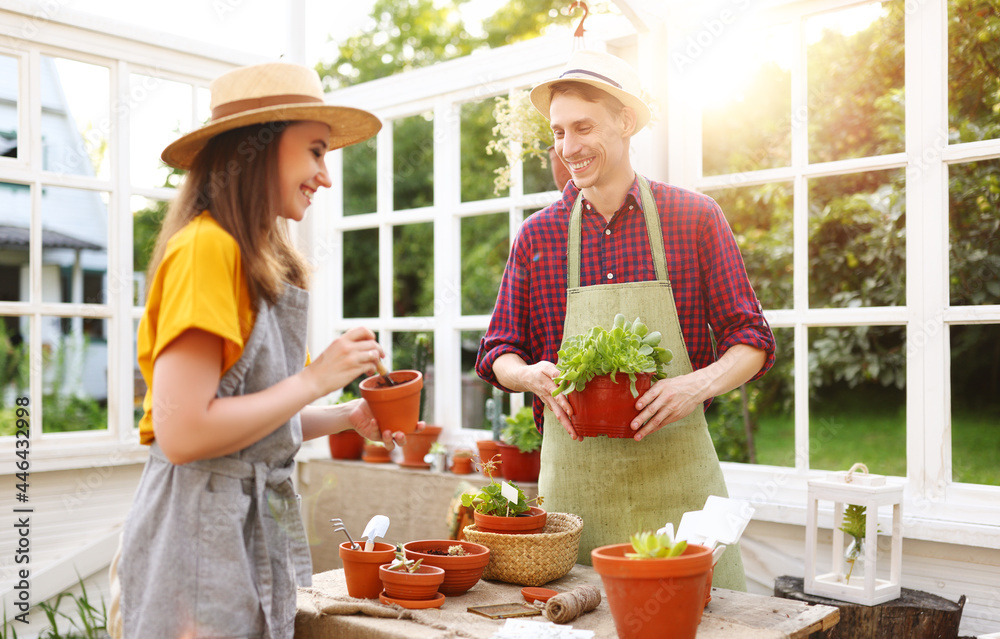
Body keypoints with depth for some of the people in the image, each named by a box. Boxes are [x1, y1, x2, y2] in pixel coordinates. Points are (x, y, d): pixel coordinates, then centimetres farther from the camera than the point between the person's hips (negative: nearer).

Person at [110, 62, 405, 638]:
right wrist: (315, 379, -16)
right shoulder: (205, 248, -17)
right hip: (201, 531, -8)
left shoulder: (266, 261, 10)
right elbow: (182, 432, -23)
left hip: (260, 523, 9)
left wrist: (346, 418, 0)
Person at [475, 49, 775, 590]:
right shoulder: (536, 236, 6)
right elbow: (499, 354, 11)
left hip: (677, 465, -1)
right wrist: (532, 375, -11)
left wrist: (701, 384, -16)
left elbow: (750, 341, 3)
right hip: (572, 470, 1)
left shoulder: (696, 218, 2)